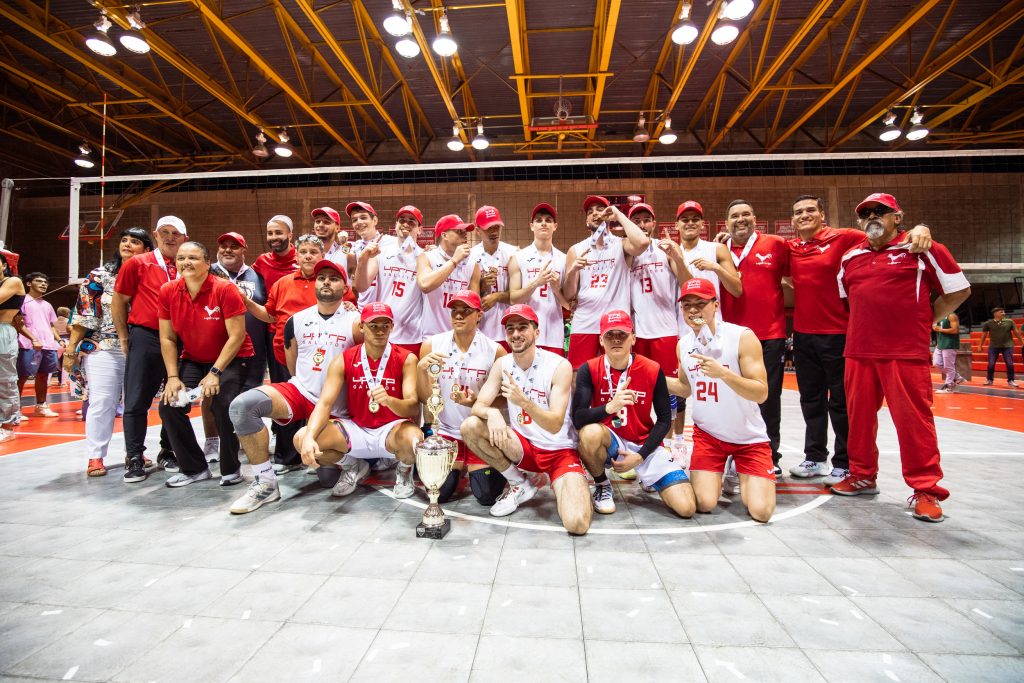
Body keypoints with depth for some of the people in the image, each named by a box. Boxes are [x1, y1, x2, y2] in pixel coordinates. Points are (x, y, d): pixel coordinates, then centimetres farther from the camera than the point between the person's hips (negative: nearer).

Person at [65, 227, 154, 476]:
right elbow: (83, 315, 0)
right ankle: (95, 457, 8)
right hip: (103, 349, -1)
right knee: (102, 402, -2)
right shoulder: (99, 276, 2)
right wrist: (70, 349, -4)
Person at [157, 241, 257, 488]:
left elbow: (237, 336, -19)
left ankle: (231, 469, -1)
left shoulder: (225, 289, -18)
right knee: (169, 405, -9)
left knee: (223, 406, -24)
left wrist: (215, 372, -22)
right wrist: (173, 377, -9)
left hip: (231, 359, -5)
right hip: (192, 361, 5)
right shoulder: (168, 292, -4)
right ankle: (194, 468, 11)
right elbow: (167, 339, 0)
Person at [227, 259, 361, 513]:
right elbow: (293, 368, 17)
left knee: (329, 477, -4)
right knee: (242, 405, -25)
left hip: (334, 407, -3)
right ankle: (265, 483, -13)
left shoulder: (355, 322, -7)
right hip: (299, 391, 3)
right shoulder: (296, 321, 6)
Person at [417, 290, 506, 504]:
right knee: (438, 492, -5)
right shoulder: (431, 346, -7)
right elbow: (424, 398, -7)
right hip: (445, 430, 2)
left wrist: (477, 402, -24)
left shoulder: (495, 351, -12)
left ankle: (475, 468, 27)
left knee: (487, 496, -7)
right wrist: (421, 368, -25)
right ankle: (457, 467, 28)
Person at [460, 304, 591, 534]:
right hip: (522, 446, 4)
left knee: (577, 523, -27)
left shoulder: (559, 366, -16)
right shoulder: (502, 364, -3)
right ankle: (520, 484, 0)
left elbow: (555, 425, -23)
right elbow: (479, 405, -8)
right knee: (470, 426, -20)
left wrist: (524, 401, -40)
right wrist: (492, 413, -32)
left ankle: (554, 481, 9)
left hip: (559, 451, -4)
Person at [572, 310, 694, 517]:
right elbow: (578, 419, -22)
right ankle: (602, 486, -5)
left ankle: (647, 477, 20)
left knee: (687, 507, -14)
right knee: (590, 432, -38)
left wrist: (640, 456, -11)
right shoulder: (589, 370, -13)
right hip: (608, 442, -1)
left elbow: (664, 420, -2)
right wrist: (610, 407, -41)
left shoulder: (653, 370, -9)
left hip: (645, 444, 1)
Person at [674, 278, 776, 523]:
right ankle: (715, 474, 22)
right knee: (704, 504, -11)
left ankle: (742, 477, 20)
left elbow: (761, 393, -22)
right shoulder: (683, 344, -2)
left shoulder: (743, 337, -18)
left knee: (761, 511, -12)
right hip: (708, 434, 3)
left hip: (750, 437, -2)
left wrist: (723, 373, -38)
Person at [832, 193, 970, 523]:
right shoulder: (850, 257, 13)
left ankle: (925, 490, 9)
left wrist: (925, 319, 4)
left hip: (906, 353, -5)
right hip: (858, 351, 5)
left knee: (913, 419, -4)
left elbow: (959, 290, 5)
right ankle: (862, 477, 25)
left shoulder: (922, 249, 1)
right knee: (860, 417, 10)